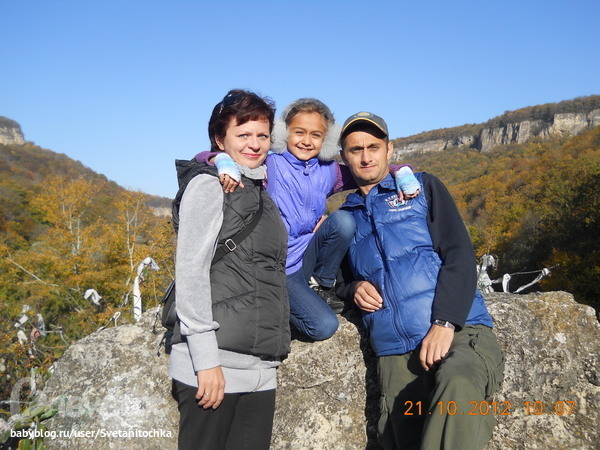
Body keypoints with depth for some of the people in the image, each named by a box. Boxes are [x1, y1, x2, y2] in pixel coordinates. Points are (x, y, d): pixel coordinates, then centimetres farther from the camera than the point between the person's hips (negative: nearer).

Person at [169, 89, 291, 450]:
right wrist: (206, 360, -15)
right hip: (215, 367, -6)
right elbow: (190, 271, -11)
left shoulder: (264, 196, 19)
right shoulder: (209, 186, -3)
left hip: (261, 372, 7)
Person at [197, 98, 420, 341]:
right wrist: (223, 161, -38)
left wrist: (403, 172, -13)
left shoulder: (329, 171, 3)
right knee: (323, 326, -21)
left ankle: (321, 285, -1)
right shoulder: (268, 166, -10)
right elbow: (202, 158, -15)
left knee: (343, 219, -21)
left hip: (309, 255, 4)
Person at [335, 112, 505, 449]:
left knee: (458, 388, -35)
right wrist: (354, 289, 4)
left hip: (459, 331, -3)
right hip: (395, 353, 3)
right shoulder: (345, 216, 21)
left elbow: (460, 255, 0)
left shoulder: (422, 186, 12)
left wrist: (444, 323, -14)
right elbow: (341, 280, 29)